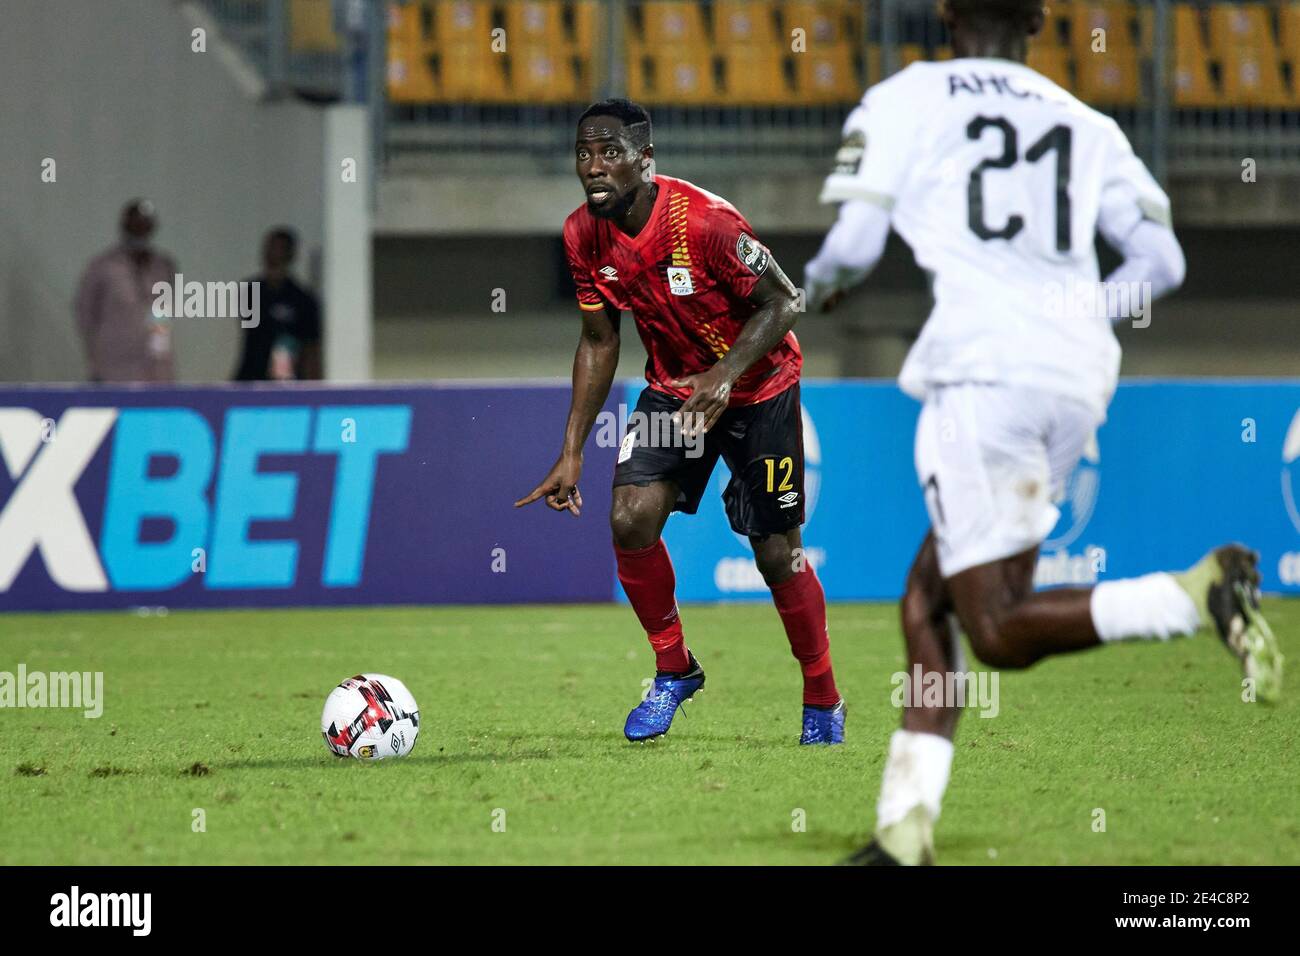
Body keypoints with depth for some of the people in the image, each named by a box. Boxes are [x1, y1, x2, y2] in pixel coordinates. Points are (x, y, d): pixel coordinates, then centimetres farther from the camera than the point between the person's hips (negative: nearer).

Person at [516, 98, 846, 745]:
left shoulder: (704, 220, -29)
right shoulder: (584, 236, -11)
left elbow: (781, 303, -20)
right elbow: (599, 341, 2)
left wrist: (726, 374, -35)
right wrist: (571, 454, 0)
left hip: (760, 385, -4)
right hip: (674, 387, 4)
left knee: (776, 553, -2)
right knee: (630, 517, -16)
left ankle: (823, 704, 19)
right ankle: (674, 669, 6)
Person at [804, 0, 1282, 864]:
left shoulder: (903, 101, 8)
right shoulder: (1086, 126, 19)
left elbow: (854, 245, 2)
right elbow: (1160, 260, 14)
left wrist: (821, 284, 25)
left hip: (984, 369, -6)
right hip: (1079, 379, 6)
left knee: (1000, 634, -7)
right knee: (928, 599, 14)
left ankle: (1200, 592, -27)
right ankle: (906, 832, 6)